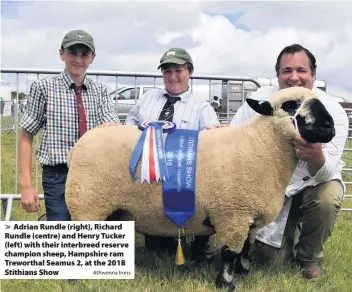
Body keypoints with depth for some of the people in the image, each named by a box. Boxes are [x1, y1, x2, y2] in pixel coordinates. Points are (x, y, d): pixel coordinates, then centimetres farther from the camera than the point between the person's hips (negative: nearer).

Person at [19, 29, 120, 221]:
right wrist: (26, 185, -8)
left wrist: (112, 127, -29)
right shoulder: (44, 88, -2)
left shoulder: (100, 91, 8)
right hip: (58, 177, -3)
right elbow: (26, 136, -1)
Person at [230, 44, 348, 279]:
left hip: (313, 182, -1)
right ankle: (290, 231, 31)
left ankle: (310, 256, -4)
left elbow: (326, 173, -28)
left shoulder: (333, 111, -20)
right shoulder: (261, 99, -15)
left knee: (327, 197, -36)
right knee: (269, 260, -6)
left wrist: (317, 159, -53)